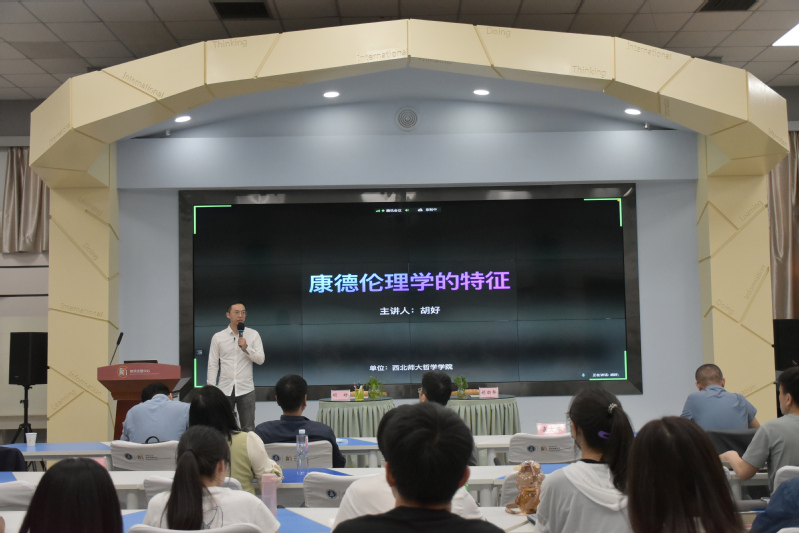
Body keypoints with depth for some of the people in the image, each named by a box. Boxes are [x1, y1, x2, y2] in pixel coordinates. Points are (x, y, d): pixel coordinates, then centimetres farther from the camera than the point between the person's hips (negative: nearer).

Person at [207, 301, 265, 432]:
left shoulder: (253, 335, 2)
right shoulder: (218, 337, 2)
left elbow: (260, 360, -1)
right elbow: (213, 365, 4)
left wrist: (246, 348, -16)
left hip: (246, 388, 0)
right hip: (225, 388, 0)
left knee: (248, 429, 4)